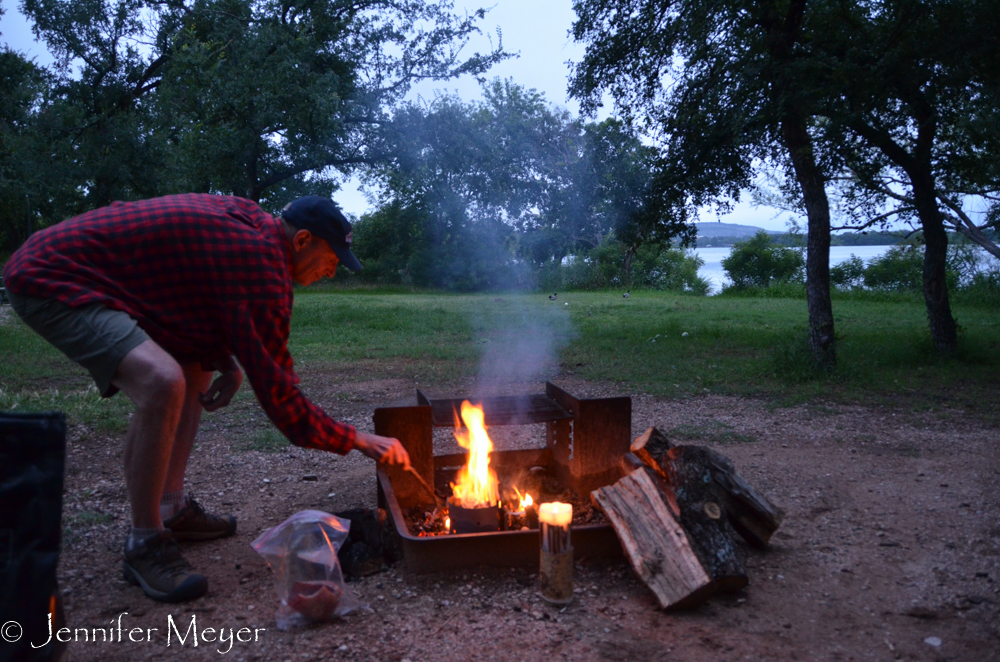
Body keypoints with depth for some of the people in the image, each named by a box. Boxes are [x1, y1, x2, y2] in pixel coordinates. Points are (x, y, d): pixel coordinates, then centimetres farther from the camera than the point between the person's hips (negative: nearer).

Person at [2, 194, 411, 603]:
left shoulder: (244, 219, 6)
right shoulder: (260, 263, -23)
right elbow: (275, 389, -21)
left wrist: (227, 363, 2)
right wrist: (358, 440, -12)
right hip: (51, 283, -11)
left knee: (194, 368, 16)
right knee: (163, 384, -30)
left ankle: (171, 509, 16)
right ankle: (144, 546, -13)